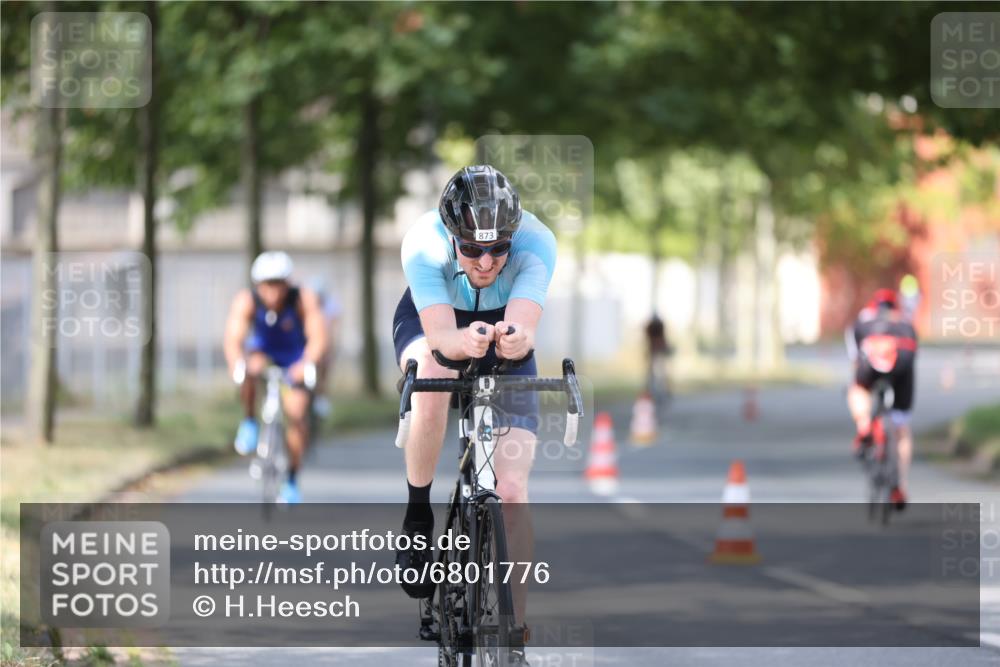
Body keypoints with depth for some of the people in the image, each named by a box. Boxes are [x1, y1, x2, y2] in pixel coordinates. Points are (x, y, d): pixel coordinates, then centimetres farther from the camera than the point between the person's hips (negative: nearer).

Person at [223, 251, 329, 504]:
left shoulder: (304, 299, -30)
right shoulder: (246, 301, -29)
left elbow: (318, 338, -39)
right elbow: (233, 339, -39)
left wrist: (307, 364, -58)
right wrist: (237, 365, -60)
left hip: (294, 359, 0)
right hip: (262, 352, 0)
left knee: (296, 412, -14)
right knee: (251, 368, -34)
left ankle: (292, 480, 1)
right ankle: (249, 424, -11)